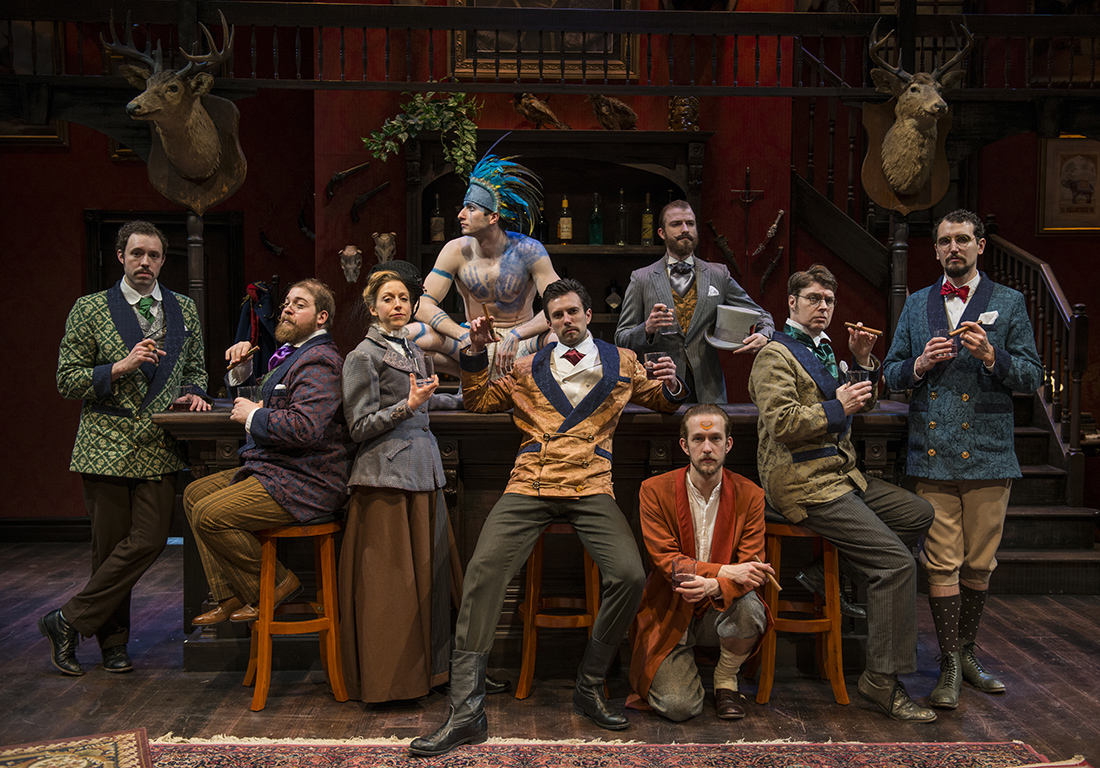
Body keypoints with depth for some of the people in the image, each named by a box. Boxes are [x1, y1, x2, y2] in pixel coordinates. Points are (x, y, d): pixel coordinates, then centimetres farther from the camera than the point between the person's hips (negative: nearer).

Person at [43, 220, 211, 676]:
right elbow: (67, 382, 0)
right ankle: (113, 641, 19)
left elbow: (195, 369, 24)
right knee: (110, 546, 1)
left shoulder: (184, 310, 13)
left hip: (159, 448, 3)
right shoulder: (90, 310, 2)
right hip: (107, 446, -3)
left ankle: (69, 622, 8)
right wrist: (121, 367, -14)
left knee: (148, 541, -7)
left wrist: (192, 394, 2)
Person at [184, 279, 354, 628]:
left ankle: (276, 584, 1)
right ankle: (230, 597, 12)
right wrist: (241, 366, 11)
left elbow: (306, 427, -31)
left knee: (209, 515, -19)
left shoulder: (319, 361, -16)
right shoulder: (293, 354, 19)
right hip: (275, 469, 11)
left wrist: (253, 415, -16)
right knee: (195, 494, 12)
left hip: (304, 484, -11)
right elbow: (247, 388, 34)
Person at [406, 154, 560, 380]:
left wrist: (516, 335, -34)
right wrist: (465, 335, -28)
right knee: (411, 335, -24)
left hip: (520, 344, -1)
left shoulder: (528, 250, -14)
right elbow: (423, 305, -12)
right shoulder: (457, 251, -8)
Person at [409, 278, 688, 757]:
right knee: (483, 571, -21)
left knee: (630, 575, -24)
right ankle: (466, 711, -15)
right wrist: (477, 353, 8)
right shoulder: (528, 368, 20)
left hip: (590, 488, 0)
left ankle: (589, 688, -1)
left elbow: (663, 402, 28)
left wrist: (671, 385, 4)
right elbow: (480, 402, 22)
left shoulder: (622, 362, 19)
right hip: (529, 486, 0)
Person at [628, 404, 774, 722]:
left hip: (720, 610, 2)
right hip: (670, 613, -1)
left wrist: (714, 586, -33)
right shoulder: (655, 490, -7)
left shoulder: (750, 495, -4)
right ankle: (683, 663, 17)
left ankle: (726, 680, -1)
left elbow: (751, 566, -10)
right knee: (678, 706, -20)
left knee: (749, 609, -34)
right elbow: (666, 561, -14)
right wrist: (726, 571, -28)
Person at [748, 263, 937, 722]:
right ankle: (883, 680, -9)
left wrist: (862, 360, 11)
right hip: (804, 484, -10)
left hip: (841, 475, 10)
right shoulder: (776, 354, -7)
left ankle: (844, 571, 7)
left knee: (921, 515, 7)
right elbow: (779, 422, -20)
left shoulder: (823, 349, 21)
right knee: (898, 562, -16)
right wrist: (836, 408, -16)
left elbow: (864, 402, 26)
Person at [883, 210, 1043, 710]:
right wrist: (919, 365, -8)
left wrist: (992, 356, -17)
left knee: (979, 564, 7)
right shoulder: (917, 305, 14)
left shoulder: (1009, 303, 7)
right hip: (932, 457, 1)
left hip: (987, 455, -1)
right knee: (942, 563, -1)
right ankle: (950, 664, 7)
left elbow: (1032, 377, 1)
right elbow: (891, 374, 13)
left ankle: (965, 652, 24)